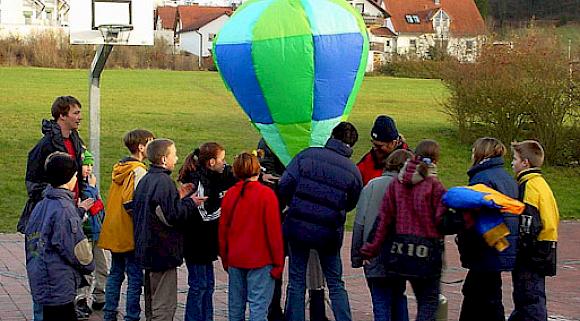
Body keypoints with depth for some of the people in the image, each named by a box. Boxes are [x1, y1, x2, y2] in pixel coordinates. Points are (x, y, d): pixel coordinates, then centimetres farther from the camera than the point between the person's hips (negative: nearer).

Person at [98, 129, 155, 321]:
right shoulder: (139, 171, -16)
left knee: (115, 273, 16)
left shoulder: (119, 168, 10)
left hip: (114, 232, 8)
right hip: (130, 233, -8)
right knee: (135, 276, -1)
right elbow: (135, 204, -22)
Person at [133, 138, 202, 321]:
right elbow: (173, 216, -21)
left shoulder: (145, 180, 11)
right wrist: (190, 202, -7)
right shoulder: (163, 181, -18)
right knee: (165, 305, -4)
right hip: (163, 250, -10)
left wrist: (178, 197, 11)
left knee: (152, 302, 19)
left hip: (147, 249, 10)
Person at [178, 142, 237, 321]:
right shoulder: (198, 181, -21)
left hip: (204, 241, 9)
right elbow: (205, 214, -21)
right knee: (199, 285, -1)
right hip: (196, 242, -9)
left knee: (208, 284, 16)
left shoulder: (209, 177, 6)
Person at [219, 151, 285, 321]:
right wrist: (278, 263, -3)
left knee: (235, 305, 14)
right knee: (258, 306, -3)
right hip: (260, 261, -4)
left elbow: (223, 230, 8)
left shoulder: (229, 195, 1)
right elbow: (274, 231, -10)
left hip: (234, 261, 5)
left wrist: (225, 259, 19)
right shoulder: (266, 194, -12)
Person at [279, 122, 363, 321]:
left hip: (298, 227, 0)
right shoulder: (352, 171, -3)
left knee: (296, 281, 11)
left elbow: (285, 184, -8)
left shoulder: (307, 155, -5)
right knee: (335, 284, 13)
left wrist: (293, 206, 10)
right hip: (329, 233, 0)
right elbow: (351, 204, 7)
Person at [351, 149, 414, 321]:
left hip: (374, 261, 0)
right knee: (398, 298, 20)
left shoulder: (372, 186, -1)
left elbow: (359, 223, -2)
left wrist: (356, 257, 4)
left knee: (381, 306, 3)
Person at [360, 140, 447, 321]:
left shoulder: (397, 182, 4)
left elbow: (385, 217, 3)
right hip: (426, 251, -4)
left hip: (399, 250, 4)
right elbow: (441, 220, -13)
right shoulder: (434, 185, -10)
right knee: (429, 299, 5)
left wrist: (373, 247, 7)